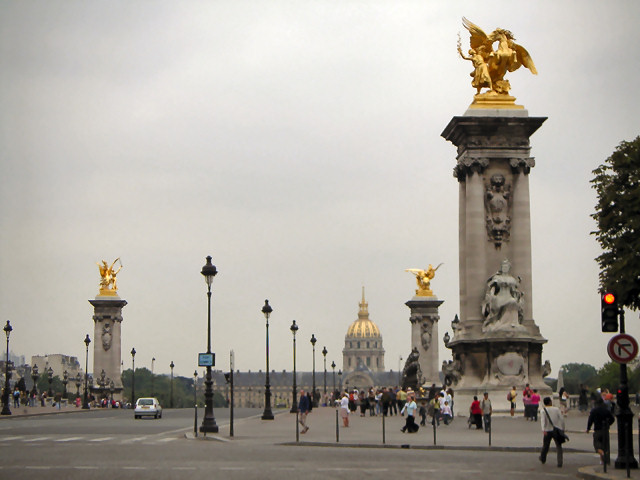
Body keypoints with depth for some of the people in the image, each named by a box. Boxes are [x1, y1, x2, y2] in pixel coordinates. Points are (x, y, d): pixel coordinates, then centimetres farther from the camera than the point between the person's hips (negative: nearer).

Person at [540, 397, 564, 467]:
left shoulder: (543, 410, 0)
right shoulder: (556, 409, 5)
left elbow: (543, 420, -14)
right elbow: (562, 419, 1)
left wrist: (544, 430, -24)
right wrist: (562, 428, 8)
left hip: (547, 431, 0)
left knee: (545, 446, 16)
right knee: (558, 446, 2)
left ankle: (543, 459, 36)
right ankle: (560, 462, -10)